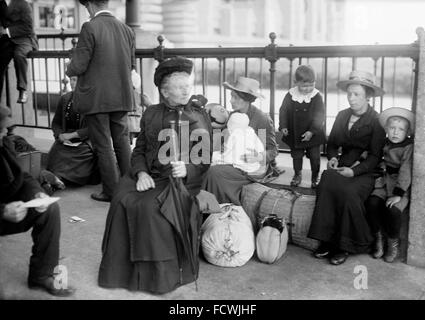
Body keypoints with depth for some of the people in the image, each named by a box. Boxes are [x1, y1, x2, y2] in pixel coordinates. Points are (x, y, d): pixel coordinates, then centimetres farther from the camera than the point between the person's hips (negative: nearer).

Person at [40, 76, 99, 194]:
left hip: (85, 140, -4)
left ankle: (58, 177, -47)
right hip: (66, 140, 4)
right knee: (56, 152, -26)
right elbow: (55, 123, 20)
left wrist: (72, 135, -14)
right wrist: (60, 135, -3)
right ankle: (56, 180, -46)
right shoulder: (64, 99, 15)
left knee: (85, 154, -33)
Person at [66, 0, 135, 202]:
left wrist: (70, 71, 7)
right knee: (122, 141, 16)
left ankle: (111, 191, 13)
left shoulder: (90, 28, -14)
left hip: (95, 97, -5)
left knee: (103, 145, 5)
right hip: (122, 96, 5)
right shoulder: (126, 30, 3)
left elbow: (78, 65, -14)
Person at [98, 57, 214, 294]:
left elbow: (205, 158, 2)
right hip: (149, 175, 4)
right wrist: (141, 173, -8)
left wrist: (187, 169, -20)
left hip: (182, 179, -3)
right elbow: (139, 150, 13)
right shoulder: (151, 114, 16)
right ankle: (123, 269, -11)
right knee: (123, 201, -25)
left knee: (151, 206, -31)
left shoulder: (200, 116, 7)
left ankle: (160, 274, -17)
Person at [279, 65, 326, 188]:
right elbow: (283, 111, 1)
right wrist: (283, 126, -9)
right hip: (295, 133, 2)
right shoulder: (290, 96, -8)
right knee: (296, 155, 16)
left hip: (312, 134, -1)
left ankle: (315, 177, 26)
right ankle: (297, 175, 34)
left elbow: (319, 115, -12)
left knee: (315, 156, 8)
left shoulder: (317, 97, -12)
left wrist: (312, 131, -20)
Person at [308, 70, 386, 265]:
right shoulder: (342, 116, 15)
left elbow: (375, 156, -6)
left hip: (364, 173, -4)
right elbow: (332, 143, 23)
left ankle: (345, 246, -19)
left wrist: (354, 171, -18)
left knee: (347, 192, -35)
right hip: (342, 167, 4)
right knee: (327, 182, -31)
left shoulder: (376, 121, -1)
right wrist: (332, 158, 1)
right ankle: (327, 241, -27)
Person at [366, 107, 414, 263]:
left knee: (392, 209, -28)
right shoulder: (385, 144, 9)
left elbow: (405, 171, -16)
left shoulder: (409, 147, -8)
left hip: (402, 185, -5)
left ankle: (393, 242, -2)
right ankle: (378, 238, -3)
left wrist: (398, 193, -23)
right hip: (384, 181, 5)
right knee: (372, 203, -22)